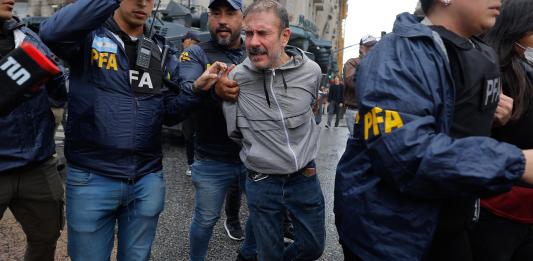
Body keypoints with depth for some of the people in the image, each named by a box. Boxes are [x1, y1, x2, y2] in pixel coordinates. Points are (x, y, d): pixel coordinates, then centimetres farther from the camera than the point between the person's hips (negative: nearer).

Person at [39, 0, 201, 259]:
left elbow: (172, 108, 2)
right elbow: (51, 32, -25)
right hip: (92, 177, -3)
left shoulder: (161, 51, 9)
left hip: (148, 178, 4)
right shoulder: (88, 34, -2)